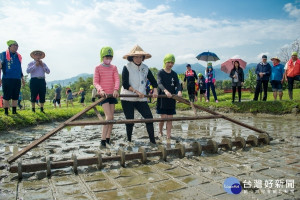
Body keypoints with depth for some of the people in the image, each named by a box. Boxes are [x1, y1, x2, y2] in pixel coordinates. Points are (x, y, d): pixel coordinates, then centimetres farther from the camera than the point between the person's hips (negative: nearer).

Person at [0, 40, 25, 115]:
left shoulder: (18, 56, 17)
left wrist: (22, 78, 22)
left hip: (17, 79, 5)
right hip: (7, 79, -4)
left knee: (15, 97, 6)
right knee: (6, 96, -1)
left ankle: (14, 111, 14)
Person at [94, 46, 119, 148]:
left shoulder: (114, 68, 10)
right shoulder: (98, 68, 1)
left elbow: (117, 79, -3)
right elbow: (95, 82, -5)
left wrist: (116, 90, -22)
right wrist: (100, 90, -25)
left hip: (112, 94, 4)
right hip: (103, 94, -4)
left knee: (111, 117, 6)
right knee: (109, 117, -15)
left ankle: (108, 139, 18)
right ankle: (103, 140, -10)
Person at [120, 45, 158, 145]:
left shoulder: (145, 68, 7)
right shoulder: (127, 68, -6)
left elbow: (153, 81, 13)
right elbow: (125, 84, -12)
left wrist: (155, 91, -5)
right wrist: (137, 91, -19)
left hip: (141, 99, 4)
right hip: (127, 99, -3)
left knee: (149, 117, -7)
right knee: (130, 120, 2)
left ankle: (152, 139, 2)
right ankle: (129, 140, 21)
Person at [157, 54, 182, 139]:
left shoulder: (174, 74, 9)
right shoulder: (161, 73, -4)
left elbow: (177, 84, -3)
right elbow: (159, 83, -20)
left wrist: (179, 91, -26)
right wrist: (165, 91, -40)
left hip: (172, 99, 4)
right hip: (162, 98, -4)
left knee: (170, 118, 5)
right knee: (163, 117, -3)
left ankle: (168, 135, 12)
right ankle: (160, 132, 23)